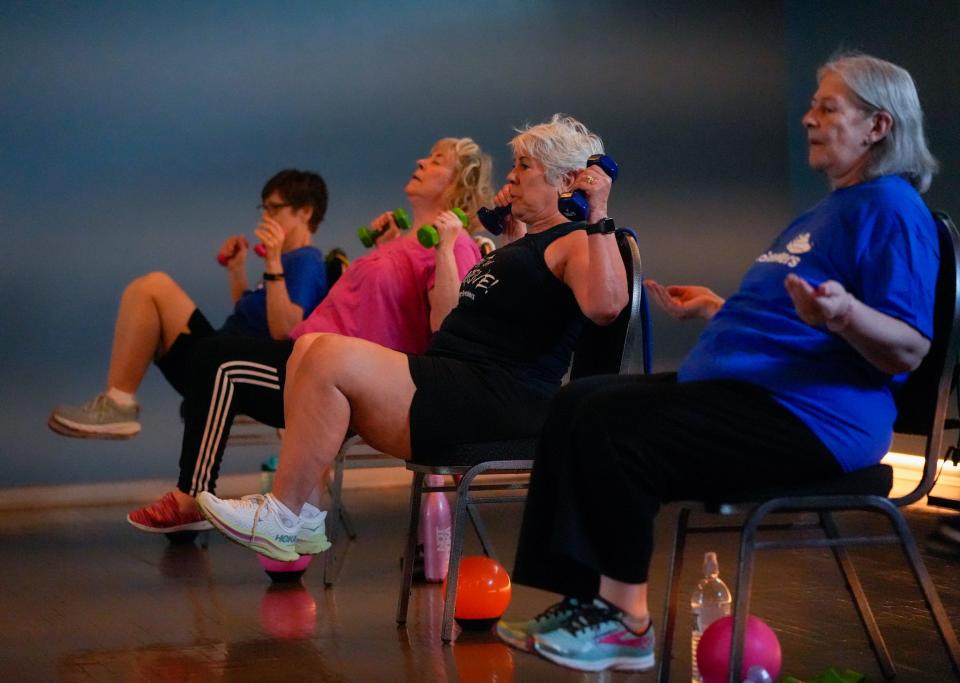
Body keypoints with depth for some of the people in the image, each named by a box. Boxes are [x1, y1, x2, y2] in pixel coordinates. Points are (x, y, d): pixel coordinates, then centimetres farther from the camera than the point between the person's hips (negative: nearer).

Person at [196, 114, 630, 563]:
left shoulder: (575, 242, -5)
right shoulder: (529, 240, 25)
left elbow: (604, 305, -28)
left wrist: (597, 216, -28)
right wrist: (511, 226, 45)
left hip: (500, 403, -11)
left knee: (332, 357, -22)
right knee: (310, 348, 3)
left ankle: (281, 517, -14)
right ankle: (303, 515, -7)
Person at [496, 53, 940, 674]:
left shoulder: (890, 208, -9)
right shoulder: (825, 213, 23)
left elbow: (908, 350, -19)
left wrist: (843, 313, -37)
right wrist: (713, 308, 34)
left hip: (805, 416, -11)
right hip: (742, 390, 11)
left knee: (611, 426, -22)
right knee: (577, 405, -1)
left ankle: (626, 621, -11)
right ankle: (585, 599, -7)